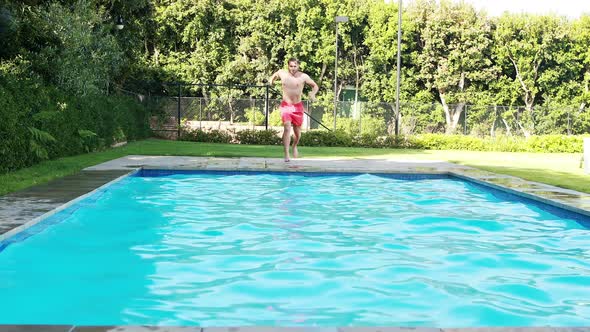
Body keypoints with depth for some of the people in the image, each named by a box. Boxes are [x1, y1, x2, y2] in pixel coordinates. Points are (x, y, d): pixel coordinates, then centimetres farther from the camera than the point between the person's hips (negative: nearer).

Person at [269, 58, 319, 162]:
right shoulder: (282, 73, 0)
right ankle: (286, 154, -21)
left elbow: (315, 86, 3)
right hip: (285, 105, -1)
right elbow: (274, 76, 23)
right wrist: (271, 80, 2)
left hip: (297, 107, 1)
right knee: (287, 128, -20)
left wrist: (313, 94, -17)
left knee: (297, 132, 10)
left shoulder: (303, 77, -6)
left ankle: (294, 146, 44)